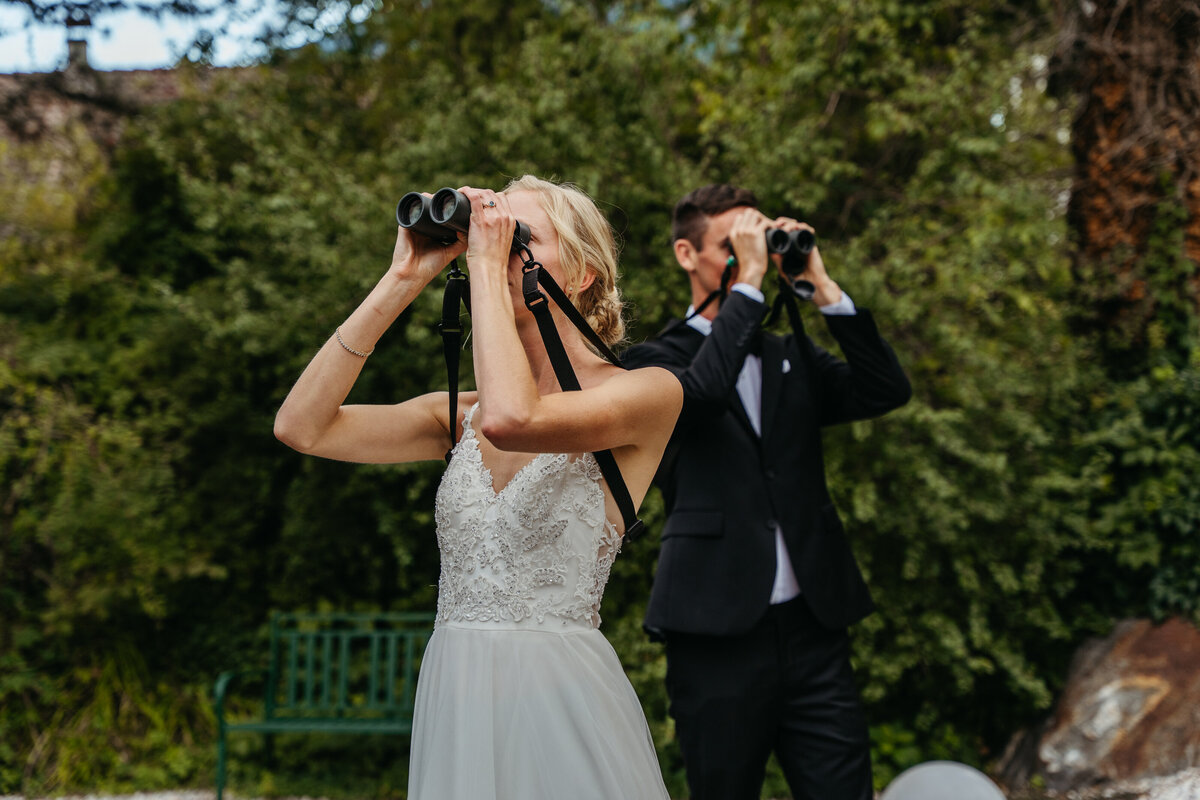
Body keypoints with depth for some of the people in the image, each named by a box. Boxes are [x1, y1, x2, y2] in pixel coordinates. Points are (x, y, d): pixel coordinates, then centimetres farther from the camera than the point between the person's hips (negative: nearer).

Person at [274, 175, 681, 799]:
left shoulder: (649, 394, -7)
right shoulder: (462, 415, 11)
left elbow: (511, 419, -26)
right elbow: (301, 426, 1)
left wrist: (486, 263, -14)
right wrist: (401, 283, 0)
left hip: (560, 704, -5)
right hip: (452, 698, 5)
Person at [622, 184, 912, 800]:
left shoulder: (793, 356, 18)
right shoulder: (658, 360, 4)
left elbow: (887, 391, 3)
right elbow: (699, 391, -19)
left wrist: (821, 285, 0)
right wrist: (749, 281, -13)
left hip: (813, 629, 4)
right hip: (718, 634, -3)